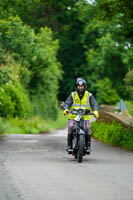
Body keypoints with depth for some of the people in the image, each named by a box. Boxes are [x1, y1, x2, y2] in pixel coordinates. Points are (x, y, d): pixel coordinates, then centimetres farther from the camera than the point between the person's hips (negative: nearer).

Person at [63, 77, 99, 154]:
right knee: (70, 127, -26)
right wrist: (66, 109, -25)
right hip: (73, 117, 0)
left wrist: (95, 111, -25)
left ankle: (88, 146, -15)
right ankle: (69, 146, -18)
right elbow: (67, 103, -2)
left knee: (87, 128, -26)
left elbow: (94, 104, -3)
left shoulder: (89, 95, 8)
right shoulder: (73, 95, 10)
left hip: (86, 117, 0)